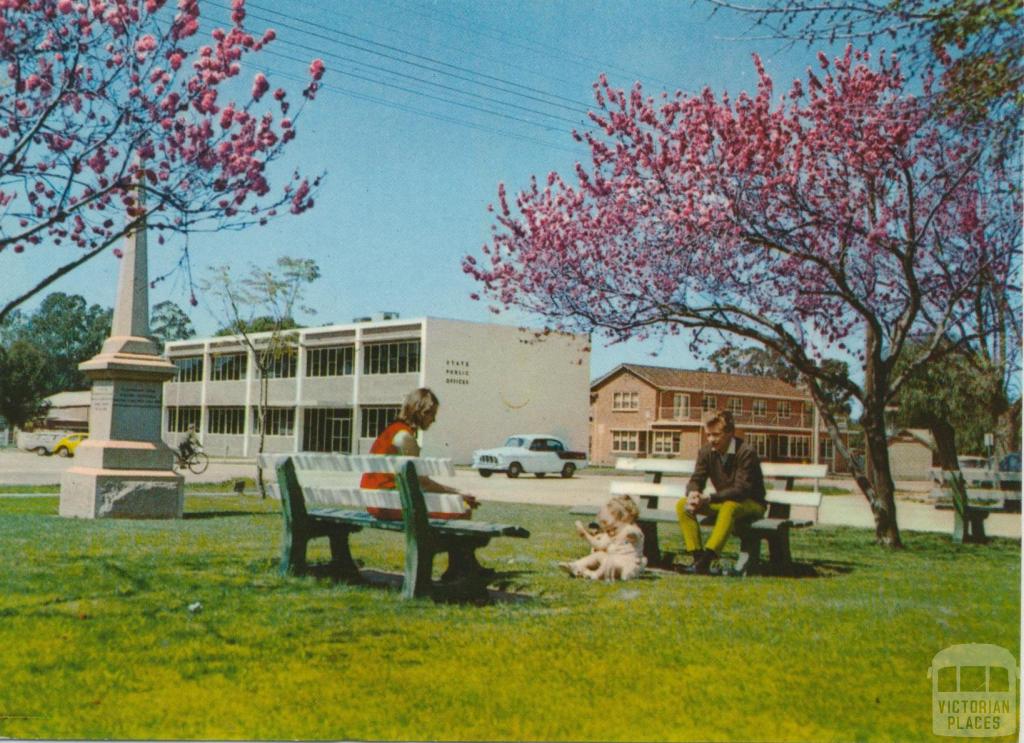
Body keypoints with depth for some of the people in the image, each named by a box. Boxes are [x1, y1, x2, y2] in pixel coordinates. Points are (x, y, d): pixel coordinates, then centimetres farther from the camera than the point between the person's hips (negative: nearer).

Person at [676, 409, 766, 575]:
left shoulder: (746, 452, -21)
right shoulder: (706, 452, -2)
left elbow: (741, 489, -27)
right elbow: (696, 480, -2)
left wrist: (708, 499, -36)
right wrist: (693, 494, -28)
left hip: (751, 504, -6)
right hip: (723, 502, 6)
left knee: (729, 506, -40)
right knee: (682, 505, -15)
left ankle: (708, 556, -43)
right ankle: (697, 556, -22)